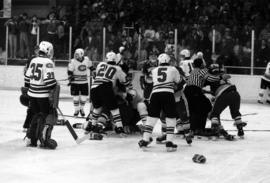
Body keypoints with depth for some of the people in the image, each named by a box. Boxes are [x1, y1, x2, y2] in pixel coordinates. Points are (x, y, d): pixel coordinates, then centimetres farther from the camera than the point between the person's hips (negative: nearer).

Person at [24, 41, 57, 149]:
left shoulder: (33, 61, 9)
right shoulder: (48, 62, -13)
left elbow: (27, 78, 14)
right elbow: (49, 79, -22)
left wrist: (28, 88, 24)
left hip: (32, 94, 7)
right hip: (43, 95, -7)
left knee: (36, 115, 19)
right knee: (48, 116, 2)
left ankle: (30, 139, 19)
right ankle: (44, 140, -5)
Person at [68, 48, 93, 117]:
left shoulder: (86, 60, -4)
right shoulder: (73, 61, -14)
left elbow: (91, 67, 13)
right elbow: (69, 72, -11)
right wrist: (70, 79, -16)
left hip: (84, 82, 2)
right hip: (75, 82, -2)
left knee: (84, 97, 3)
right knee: (76, 97, 1)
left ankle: (82, 109, 26)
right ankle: (76, 110, 20)